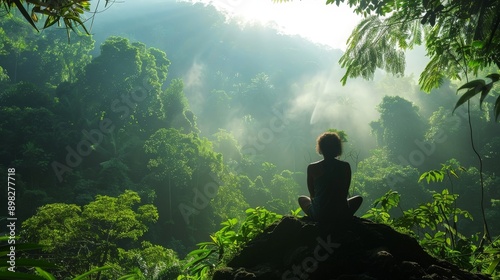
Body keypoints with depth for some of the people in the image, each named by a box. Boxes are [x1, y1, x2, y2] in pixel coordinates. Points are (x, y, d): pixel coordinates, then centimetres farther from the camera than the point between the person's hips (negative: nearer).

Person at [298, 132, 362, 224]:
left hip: (319, 216, 0)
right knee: (358, 198, 32)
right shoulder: (345, 167, -4)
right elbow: (345, 193, 7)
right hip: (341, 216, 1)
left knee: (301, 199, 32)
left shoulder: (312, 168, -6)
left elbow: (312, 194, 5)